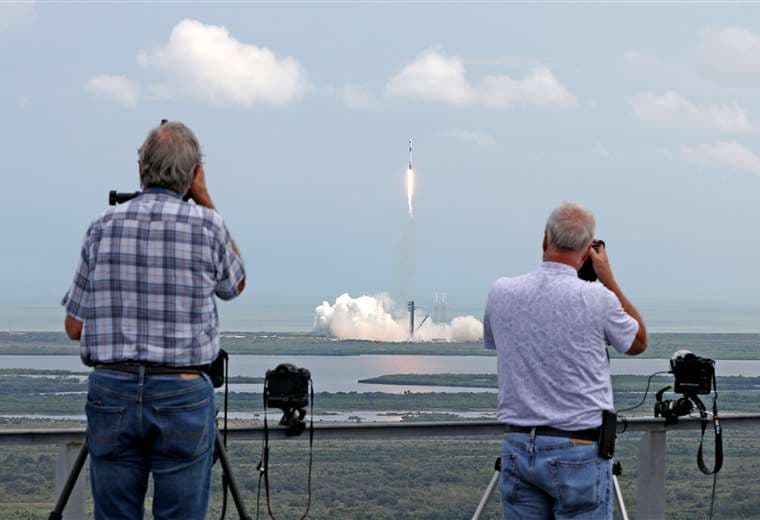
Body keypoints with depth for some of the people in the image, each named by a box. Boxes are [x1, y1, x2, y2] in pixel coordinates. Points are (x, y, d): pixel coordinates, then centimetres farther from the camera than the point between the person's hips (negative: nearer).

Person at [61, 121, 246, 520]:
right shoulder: (205, 225, -4)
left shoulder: (104, 227, 2)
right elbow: (235, 284, 18)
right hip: (182, 395, -2)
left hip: (111, 393, 2)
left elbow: (74, 326, 6)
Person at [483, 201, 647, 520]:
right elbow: (638, 343, 10)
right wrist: (608, 280, 15)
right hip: (578, 451, -4)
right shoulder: (596, 299, -10)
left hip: (517, 448, 4)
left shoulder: (501, 293, 0)